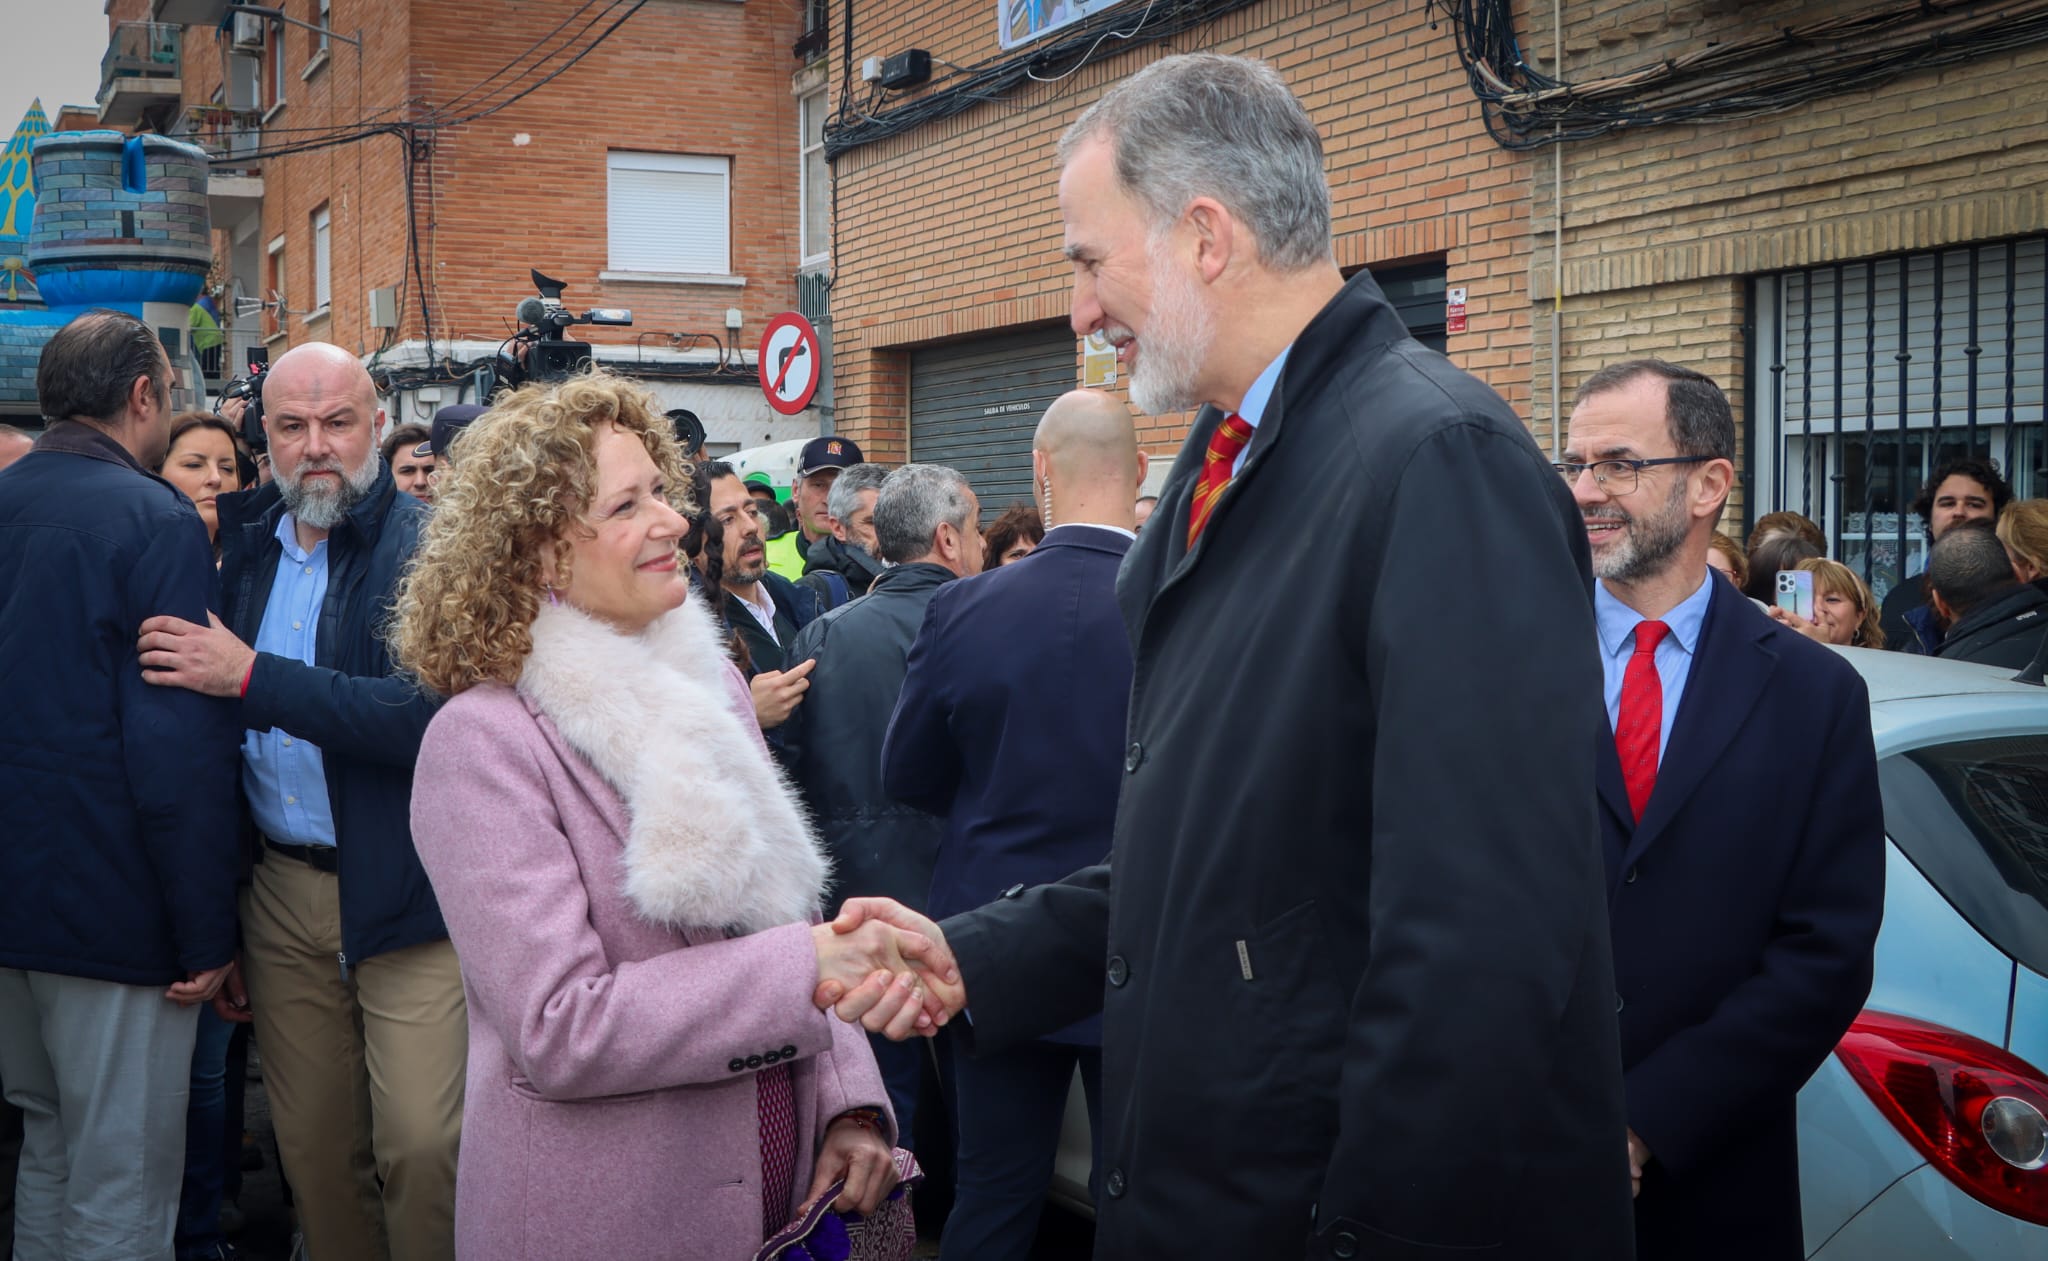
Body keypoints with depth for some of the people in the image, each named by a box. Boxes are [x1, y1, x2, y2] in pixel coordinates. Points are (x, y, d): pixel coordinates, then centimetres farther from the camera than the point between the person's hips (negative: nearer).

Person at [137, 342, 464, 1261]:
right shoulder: (246, 542, 11)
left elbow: (429, 711, -22)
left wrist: (254, 678, -21)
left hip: (404, 894, -5)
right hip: (279, 893, 5)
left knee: (422, 1146, -7)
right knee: (313, 1148, 12)